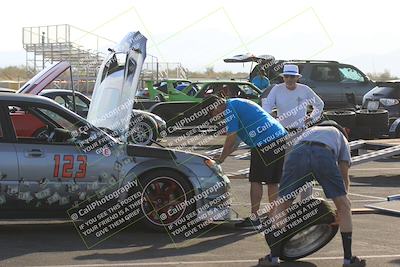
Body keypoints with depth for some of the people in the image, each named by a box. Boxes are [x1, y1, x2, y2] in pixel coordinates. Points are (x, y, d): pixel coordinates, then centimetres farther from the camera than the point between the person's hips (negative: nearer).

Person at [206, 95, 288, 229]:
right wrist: (223, 156, 29)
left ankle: (254, 219, -1)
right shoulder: (240, 104, 27)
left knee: (256, 181, -2)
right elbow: (236, 142, 30)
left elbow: (231, 139, -5)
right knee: (273, 182, 11)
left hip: (264, 142, -9)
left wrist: (221, 158, 7)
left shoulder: (230, 108, -3)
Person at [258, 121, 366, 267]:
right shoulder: (340, 136, 41)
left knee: (282, 205, 16)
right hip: (325, 156, -2)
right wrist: (342, 197, 49)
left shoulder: (308, 131, 47)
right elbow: (344, 177, 35)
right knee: (344, 205, 14)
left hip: (298, 152, 2)